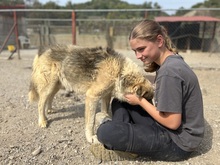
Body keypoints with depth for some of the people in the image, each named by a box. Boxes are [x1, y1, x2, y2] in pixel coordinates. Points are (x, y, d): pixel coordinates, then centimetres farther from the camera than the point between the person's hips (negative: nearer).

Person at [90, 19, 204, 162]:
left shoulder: (168, 72, -27)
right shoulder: (172, 61, 3)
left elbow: (173, 122, -23)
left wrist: (140, 101, -14)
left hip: (177, 141, -9)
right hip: (167, 127, 10)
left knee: (105, 132, -25)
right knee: (120, 102, 9)